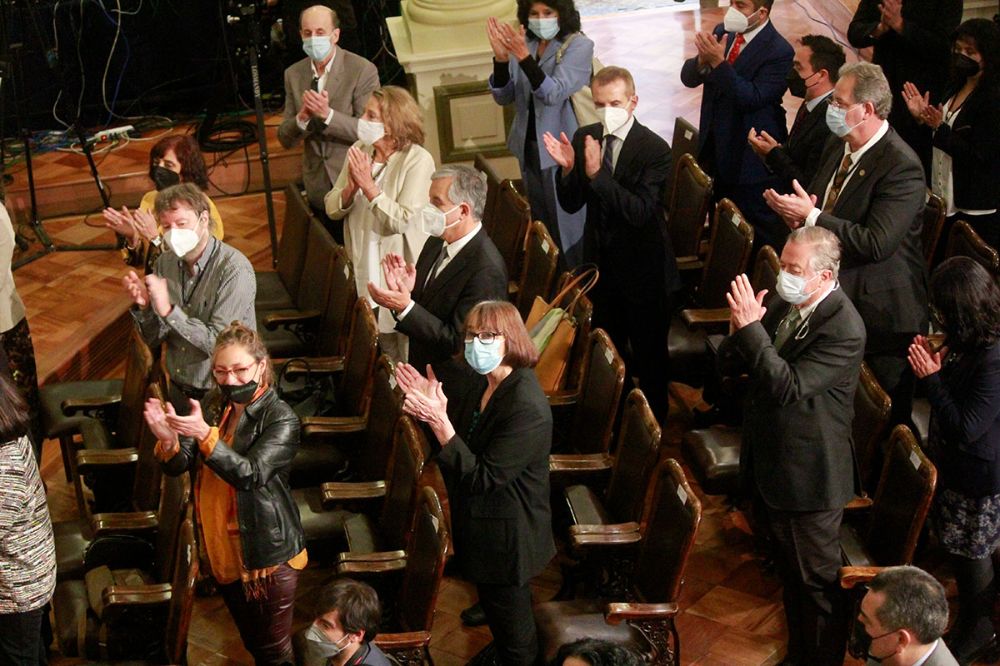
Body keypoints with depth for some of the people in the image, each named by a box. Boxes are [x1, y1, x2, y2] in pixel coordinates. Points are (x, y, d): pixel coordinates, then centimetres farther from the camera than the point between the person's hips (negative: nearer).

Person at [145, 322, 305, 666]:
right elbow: (178, 466, -3)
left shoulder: (281, 419, -17)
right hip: (221, 549, 6)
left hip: (269, 555, -6)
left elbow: (250, 474, -30)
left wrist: (204, 434, -42)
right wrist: (168, 441, -27)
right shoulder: (213, 405, 1)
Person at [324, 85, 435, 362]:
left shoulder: (418, 160, -15)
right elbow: (332, 209, 4)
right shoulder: (359, 150, 3)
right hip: (365, 268, 6)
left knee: (407, 357, 4)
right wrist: (351, 187, -15)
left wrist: (368, 184, -22)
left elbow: (401, 220, -23)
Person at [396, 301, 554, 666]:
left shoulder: (527, 408, -31)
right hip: (484, 527, 9)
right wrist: (434, 404, -10)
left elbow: (482, 478, -29)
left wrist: (439, 421, -36)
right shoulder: (488, 383, -2)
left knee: (512, 626, 12)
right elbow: (466, 439, 7)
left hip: (506, 537, -9)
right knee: (494, 606, 30)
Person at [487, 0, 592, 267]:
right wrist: (501, 59, -17)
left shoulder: (579, 45, -13)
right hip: (529, 146, 6)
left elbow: (554, 93, -24)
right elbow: (503, 96, 1)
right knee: (540, 221, 18)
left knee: (566, 223, -1)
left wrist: (524, 57, -35)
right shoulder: (523, 43, 3)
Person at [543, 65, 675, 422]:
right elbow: (571, 204, -3)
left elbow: (640, 212, -30)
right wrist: (568, 167, -22)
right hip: (602, 261, 6)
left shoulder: (655, 149, -21)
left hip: (643, 270, -5)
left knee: (649, 352, 12)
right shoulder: (584, 138, -5)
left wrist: (597, 173, -37)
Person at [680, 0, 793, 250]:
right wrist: (703, 59, -20)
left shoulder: (779, 51, -18)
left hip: (750, 157, -7)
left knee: (761, 231, 3)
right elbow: (688, 78, 2)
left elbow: (752, 98, -26)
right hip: (717, 149, 7)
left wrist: (719, 62, -31)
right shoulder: (722, 33, 2)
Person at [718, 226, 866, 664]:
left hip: (806, 477, -8)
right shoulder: (783, 304, -2)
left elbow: (789, 387, -32)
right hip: (767, 465, 8)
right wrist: (740, 329, -19)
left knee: (817, 581, 11)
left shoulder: (843, 329, -24)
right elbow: (728, 366, 2)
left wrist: (752, 327, -35)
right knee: (789, 573, 25)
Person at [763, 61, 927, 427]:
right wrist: (797, 213, -7)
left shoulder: (901, 166, -22)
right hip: (834, 293, 8)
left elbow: (877, 244, -28)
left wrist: (811, 216, -27)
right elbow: (813, 201, 18)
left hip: (878, 305, -8)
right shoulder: (838, 149, 6)